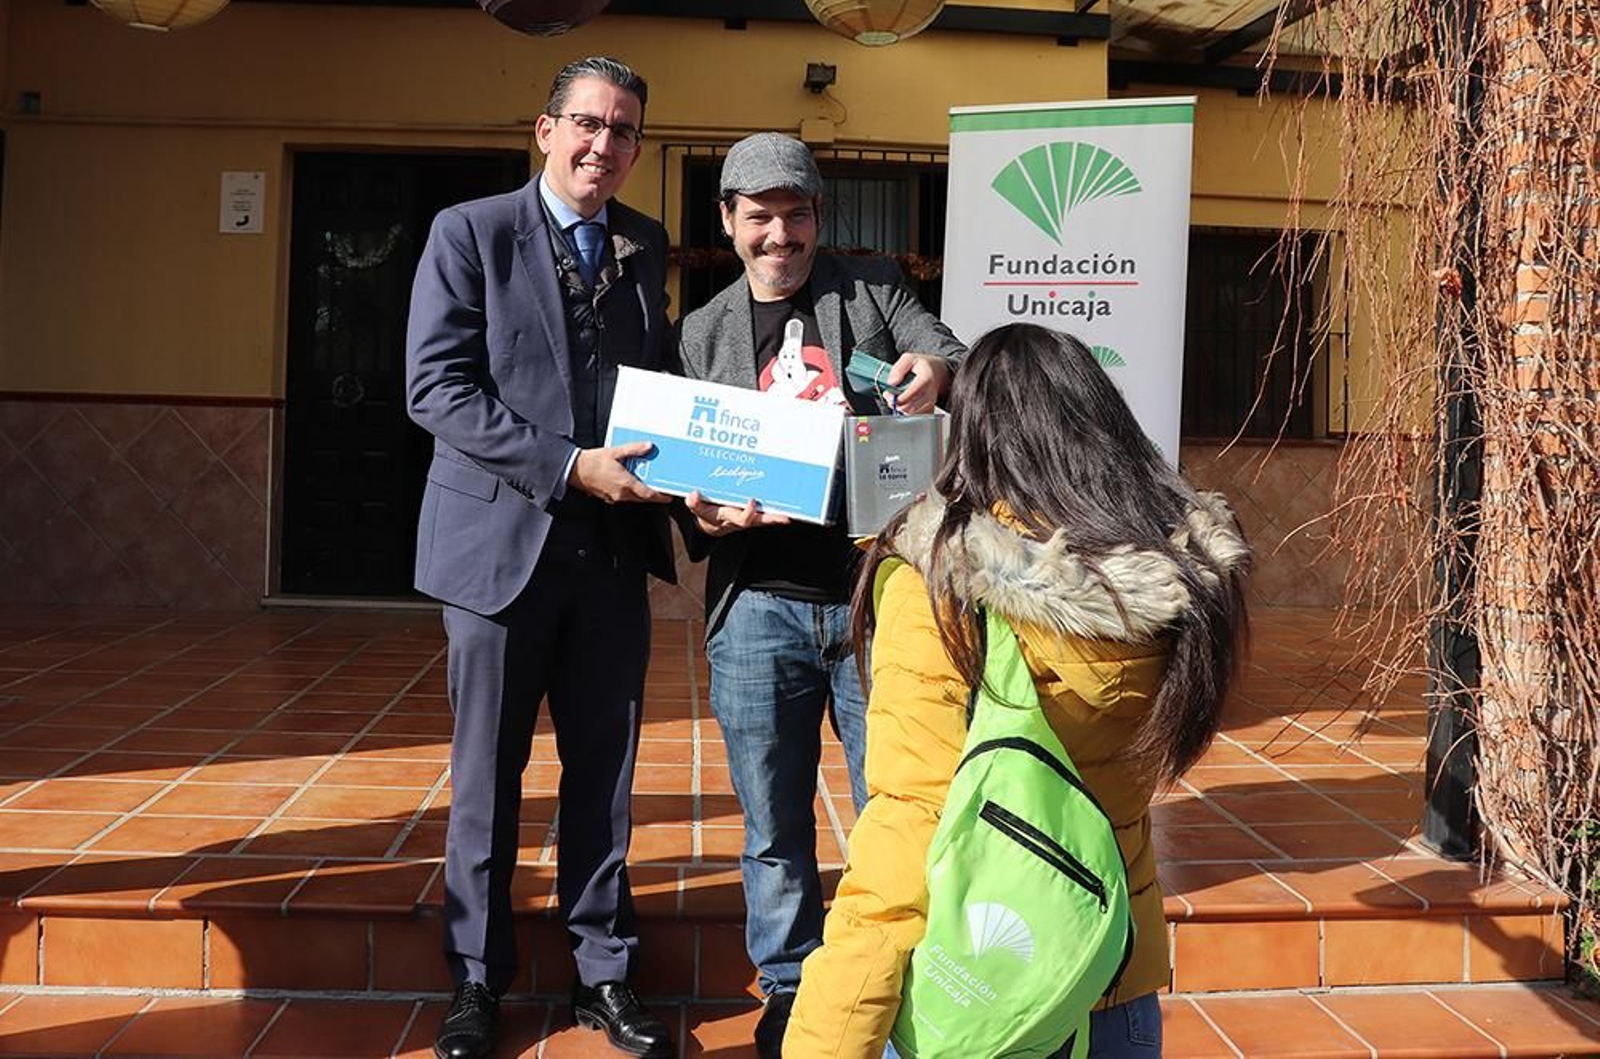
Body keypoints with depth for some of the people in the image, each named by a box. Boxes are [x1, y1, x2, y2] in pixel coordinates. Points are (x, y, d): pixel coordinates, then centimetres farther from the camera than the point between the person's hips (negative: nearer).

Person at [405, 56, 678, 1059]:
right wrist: (566, 467, -19)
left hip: (613, 545, 3)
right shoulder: (470, 231, -3)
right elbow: (436, 386, -11)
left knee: (605, 774, 10)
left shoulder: (647, 246, 10)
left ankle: (604, 971, 24)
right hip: (504, 537, -3)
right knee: (488, 776, 8)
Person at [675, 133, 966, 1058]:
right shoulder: (703, 333, 12)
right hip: (758, 606, 1)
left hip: (879, 597, -1)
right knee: (775, 830, 10)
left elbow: (952, 358, -1)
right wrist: (706, 511, -11)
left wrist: (936, 372, -25)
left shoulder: (875, 288, 8)